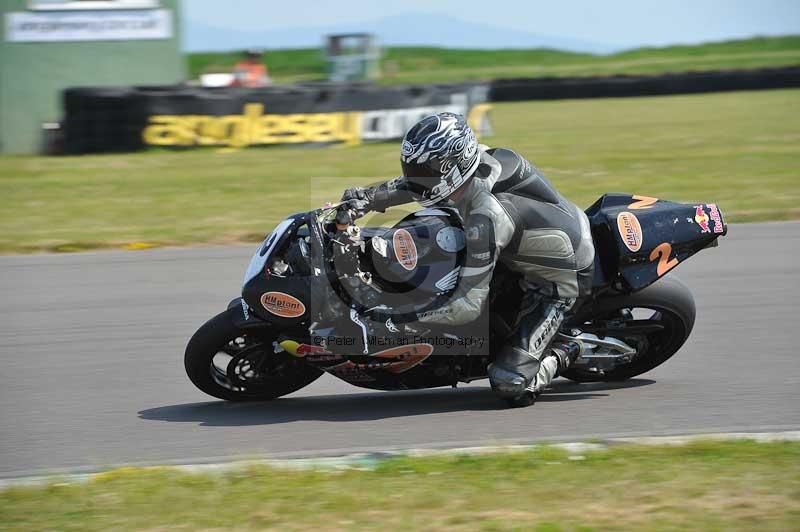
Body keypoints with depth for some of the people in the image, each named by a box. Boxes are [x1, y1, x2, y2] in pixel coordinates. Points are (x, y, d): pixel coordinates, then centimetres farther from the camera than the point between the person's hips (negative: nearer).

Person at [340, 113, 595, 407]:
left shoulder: (486, 216, -37)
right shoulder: (477, 158, -14)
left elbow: (470, 305, -35)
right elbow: (413, 184, 8)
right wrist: (368, 197, -2)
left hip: (555, 283, -9)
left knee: (510, 385, -20)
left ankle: (560, 357, 9)